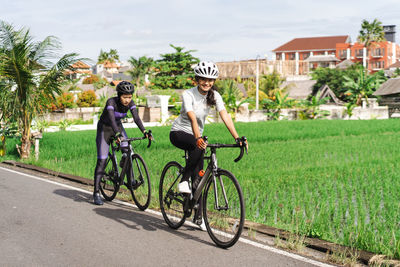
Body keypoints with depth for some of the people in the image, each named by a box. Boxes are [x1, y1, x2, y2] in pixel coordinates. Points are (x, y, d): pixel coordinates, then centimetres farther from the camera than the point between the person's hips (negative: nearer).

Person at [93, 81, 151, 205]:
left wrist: (145, 132, -41)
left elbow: (136, 118, -26)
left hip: (118, 126, 5)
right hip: (104, 128, -5)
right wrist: (117, 135, -58)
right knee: (102, 161, -10)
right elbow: (111, 119, -43)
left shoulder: (130, 103, -16)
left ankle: (130, 179, -8)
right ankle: (96, 193, -7)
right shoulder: (111, 102, -30)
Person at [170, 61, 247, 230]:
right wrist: (198, 138, -53)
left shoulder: (214, 95, -8)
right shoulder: (188, 95, -21)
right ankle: (183, 181, -23)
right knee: (199, 147, -37)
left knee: (198, 176, -1)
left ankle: (198, 216, 9)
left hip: (196, 135, 5)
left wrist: (237, 137, -34)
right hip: (178, 133, -5)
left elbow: (225, 116, -20)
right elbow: (192, 118, -36)